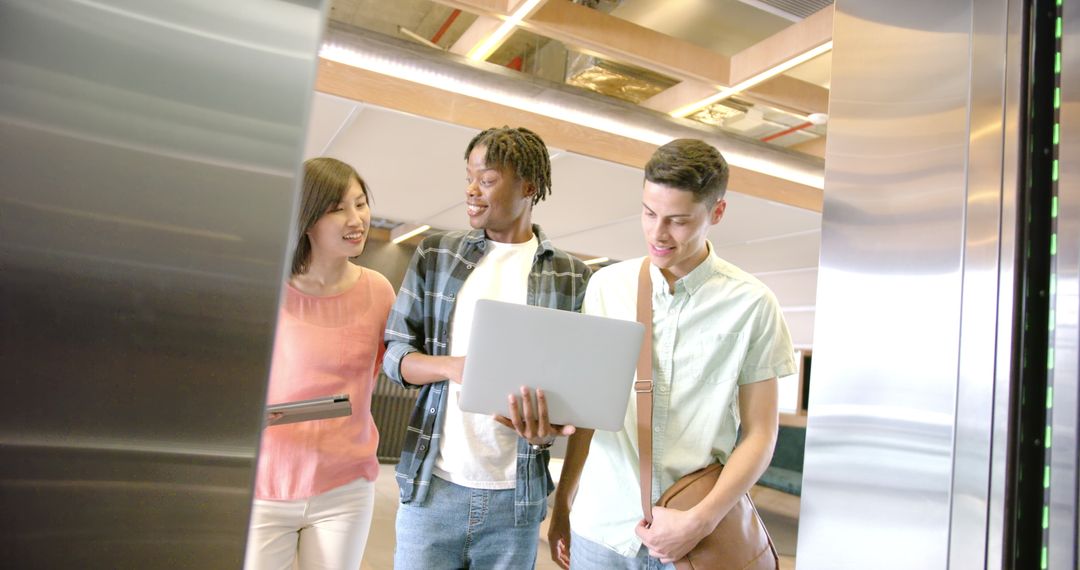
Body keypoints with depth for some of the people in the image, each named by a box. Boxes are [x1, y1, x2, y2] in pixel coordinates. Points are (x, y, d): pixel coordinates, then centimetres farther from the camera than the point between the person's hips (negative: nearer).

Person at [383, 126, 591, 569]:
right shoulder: (435, 255, 5)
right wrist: (452, 367, -17)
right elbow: (395, 353, 4)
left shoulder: (571, 277, 2)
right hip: (434, 484, 0)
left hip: (516, 495, 0)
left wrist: (550, 426, -18)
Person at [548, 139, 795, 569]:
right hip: (601, 528, 2)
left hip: (694, 533, -2)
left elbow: (759, 434, -3)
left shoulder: (751, 304, -6)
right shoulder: (606, 286, 0)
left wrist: (701, 521, -13)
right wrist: (562, 505, 8)